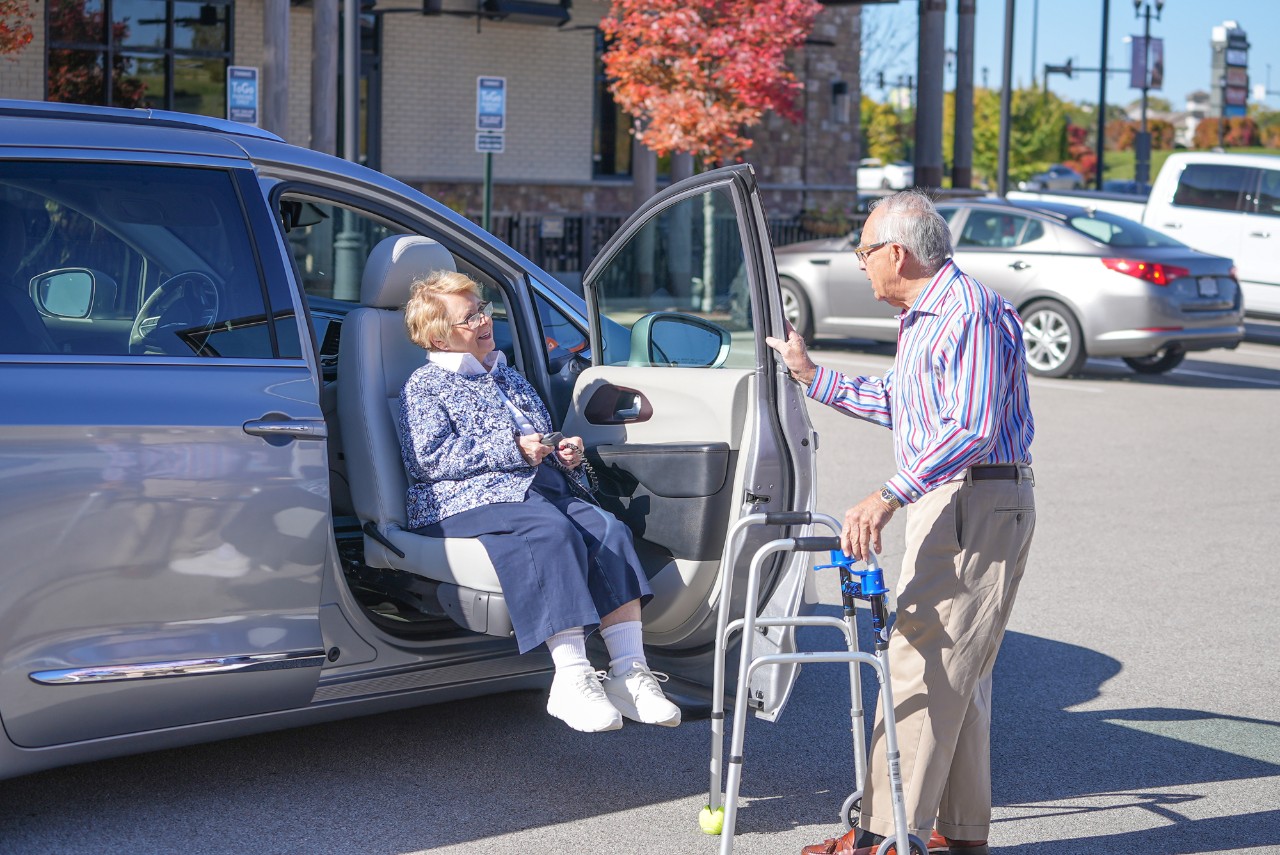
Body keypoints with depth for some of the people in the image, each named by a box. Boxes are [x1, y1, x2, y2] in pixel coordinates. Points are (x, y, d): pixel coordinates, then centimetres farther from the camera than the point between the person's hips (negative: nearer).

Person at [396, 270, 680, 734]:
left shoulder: (507, 377, 30)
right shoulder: (425, 386, 6)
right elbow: (428, 459, -10)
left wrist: (566, 453, 12)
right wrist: (511, 451, -14)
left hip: (543, 489, 7)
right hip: (467, 502, -7)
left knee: (607, 528, -23)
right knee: (553, 533, -37)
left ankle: (630, 673, -31)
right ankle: (571, 679, -43)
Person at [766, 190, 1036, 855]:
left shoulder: (971, 311, -16)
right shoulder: (923, 318, 17)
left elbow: (972, 428, -27)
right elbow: (898, 405, 30)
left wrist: (890, 496, -31)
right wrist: (812, 376, 33)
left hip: (977, 505, -11)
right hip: (945, 503, 11)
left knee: (921, 666, -10)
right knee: (955, 672, 13)